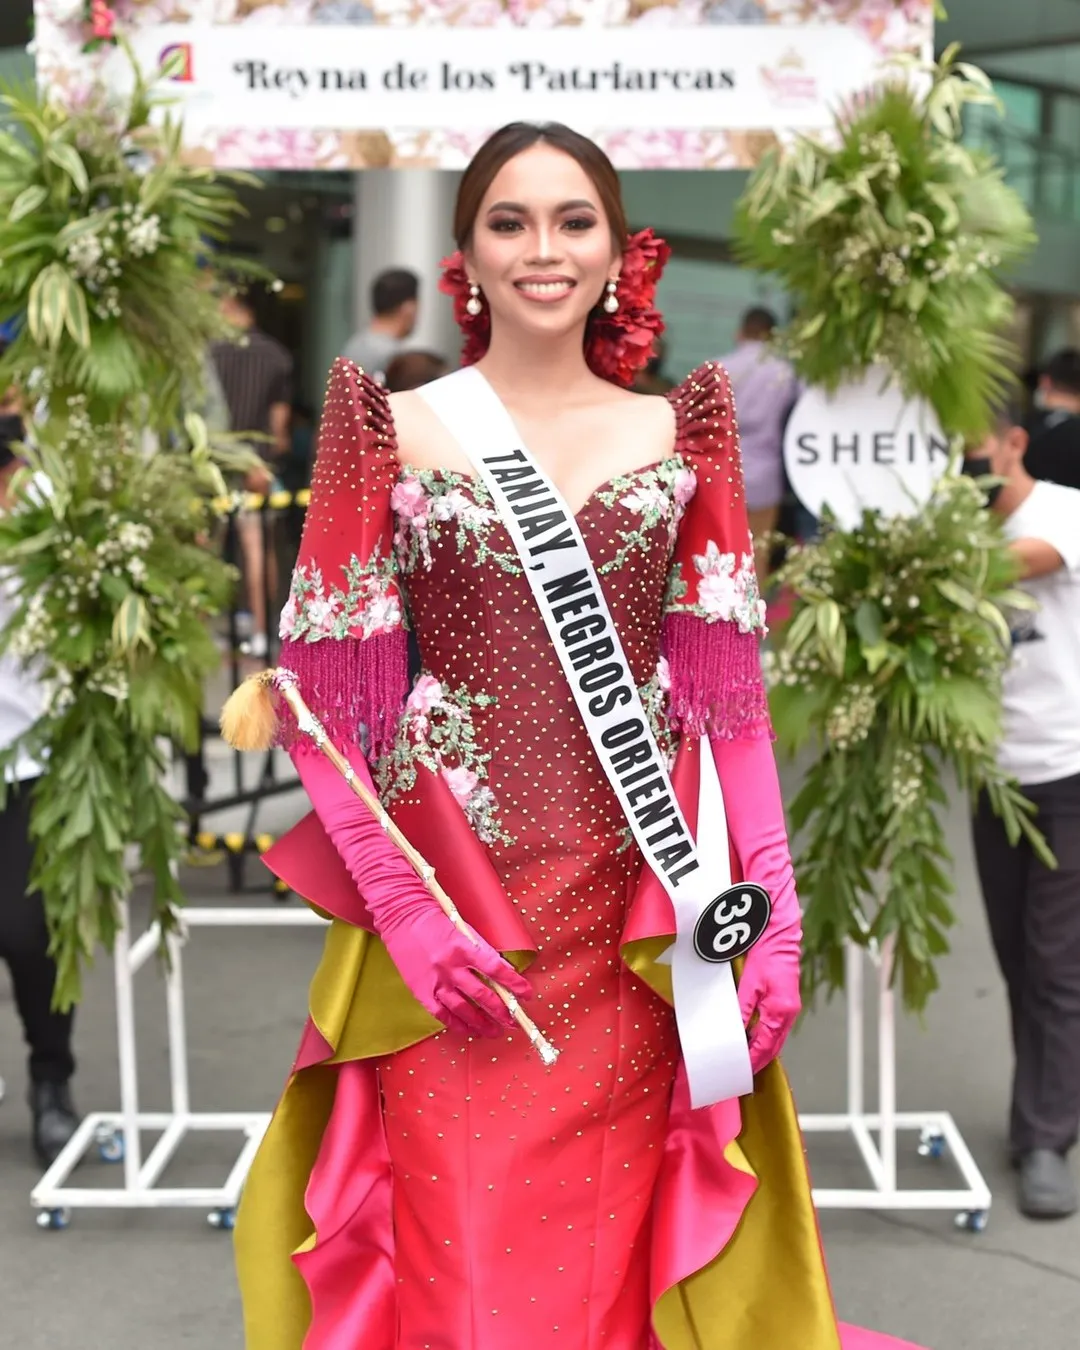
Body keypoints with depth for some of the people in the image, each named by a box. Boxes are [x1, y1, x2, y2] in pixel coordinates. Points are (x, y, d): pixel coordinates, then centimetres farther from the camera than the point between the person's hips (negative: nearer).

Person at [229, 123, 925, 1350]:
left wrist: (772, 912, -4)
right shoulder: (394, 428, 1)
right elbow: (326, 693, -2)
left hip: (637, 922, 2)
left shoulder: (677, 433, 8)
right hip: (451, 913, -2)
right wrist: (401, 909, -11)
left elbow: (727, 687, 5)